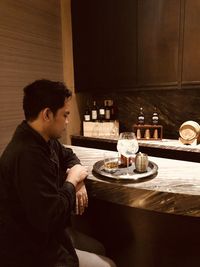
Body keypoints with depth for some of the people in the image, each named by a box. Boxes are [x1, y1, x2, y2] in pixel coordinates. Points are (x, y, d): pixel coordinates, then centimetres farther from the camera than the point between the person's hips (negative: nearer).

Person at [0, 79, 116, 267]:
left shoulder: (43, 139, -3)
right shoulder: (27, 155, -34)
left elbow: (68, 155, 16)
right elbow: (51, 217, -34)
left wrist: (78, 179, -4)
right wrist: (72, 182, -17)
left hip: (44, 235, 9)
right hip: (30, 251, -8)